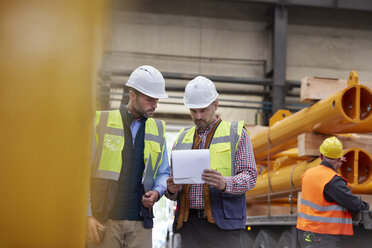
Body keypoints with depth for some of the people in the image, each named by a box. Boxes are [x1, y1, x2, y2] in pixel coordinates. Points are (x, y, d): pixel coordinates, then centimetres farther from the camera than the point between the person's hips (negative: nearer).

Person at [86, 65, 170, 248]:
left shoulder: (158, 130, 14)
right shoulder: (101, 122, 3)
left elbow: (163, 173, 21)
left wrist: (157, 191, -2)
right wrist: (87, 215, -6)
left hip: (140, 221, 3)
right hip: (104, 220, -3)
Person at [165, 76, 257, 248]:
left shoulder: (236, 133, 6)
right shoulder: (182, 139, 18)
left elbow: (250, 176, -2)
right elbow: (173, 181, 19)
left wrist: (224, 184, -23)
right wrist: (171, 190, -6)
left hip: (223, 222, -4)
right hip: (189, 224, 4)